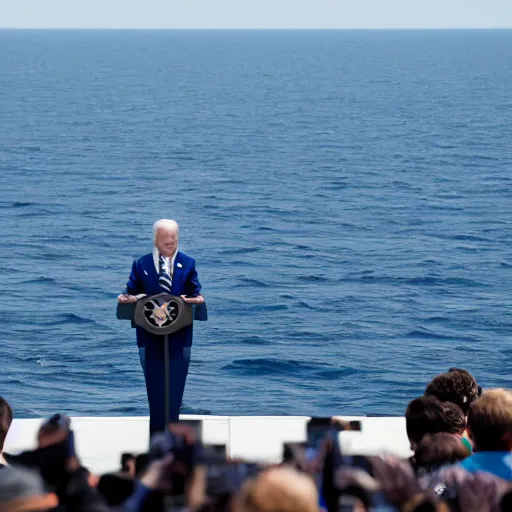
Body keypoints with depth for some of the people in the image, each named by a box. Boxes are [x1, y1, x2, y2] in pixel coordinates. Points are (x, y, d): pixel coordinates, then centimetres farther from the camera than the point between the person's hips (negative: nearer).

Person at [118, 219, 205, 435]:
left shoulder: (187, 264, 6)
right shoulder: (141, 264, 5)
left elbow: (195, 294, -2)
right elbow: (131, 293, 0)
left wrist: (196, 299, -25)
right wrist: (126, 298, -23)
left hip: (179, 336, 1)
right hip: (150, 336, 0)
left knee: (175, 387, 4)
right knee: (155, 388, 3)